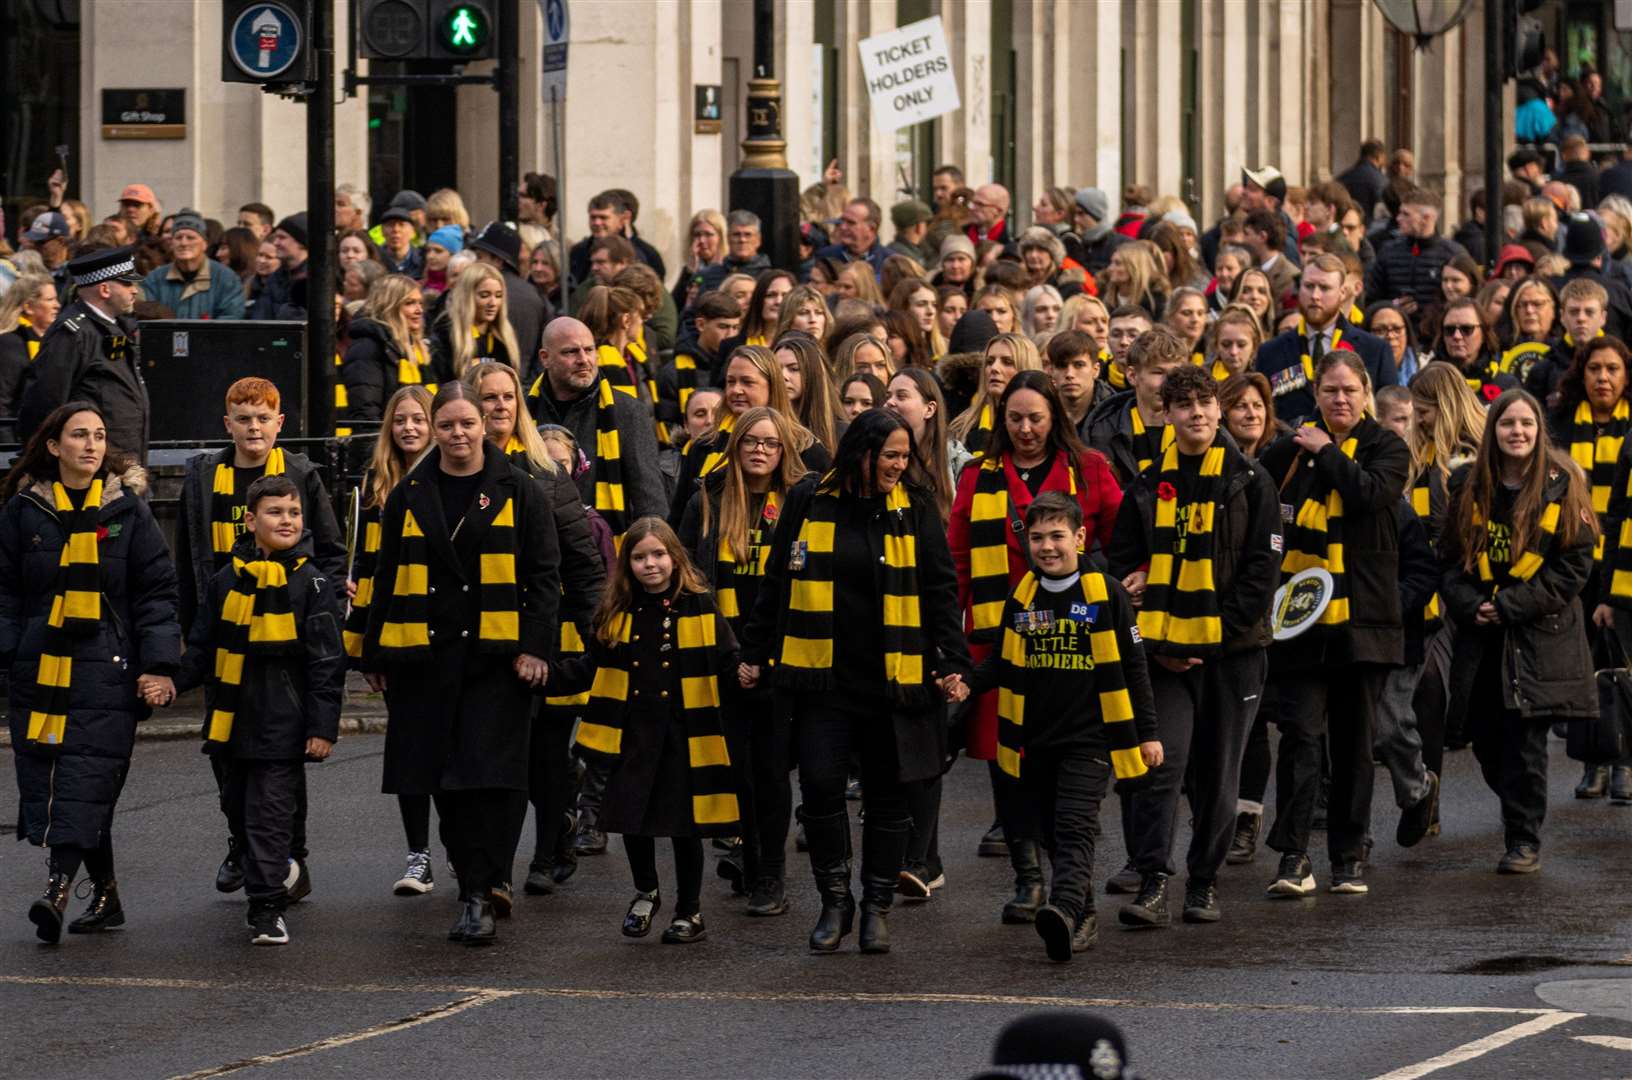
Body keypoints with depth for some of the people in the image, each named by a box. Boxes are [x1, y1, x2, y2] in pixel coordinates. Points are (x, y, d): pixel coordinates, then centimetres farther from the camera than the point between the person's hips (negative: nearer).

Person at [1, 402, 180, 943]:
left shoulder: (127, 509, 3)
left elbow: (157, 590, 3)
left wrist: (158, 665, -5)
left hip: (107, 669, -3)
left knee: (87, 778, -14)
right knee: (43, 774, 3)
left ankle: (58, 889, -23)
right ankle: (104, 894, 15)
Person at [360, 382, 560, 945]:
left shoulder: (518, 493, 3)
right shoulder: (409, 497, 11)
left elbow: (544, 576, 1)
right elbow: (388, 579, 13)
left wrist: (535, 646, -8)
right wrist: (377, 655, 9)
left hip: (497, 657, -3)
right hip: (426, 656, 3)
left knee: (489, 777, -11)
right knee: (443, 778, 6)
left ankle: (478, 896, -11)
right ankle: (483, 882, 21)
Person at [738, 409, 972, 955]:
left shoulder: (916, 510, 2)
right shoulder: (809, 501, 3)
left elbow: (941, 592, 4)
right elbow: (776, 583, 10)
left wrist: (952, 661, -6)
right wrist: (755, 655, 10)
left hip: (894, 679, 0)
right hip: (823, 676, 0)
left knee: (888, 794, 5)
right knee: (820, 783, -8)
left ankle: (877, 907, 16)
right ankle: (834, 901, 8)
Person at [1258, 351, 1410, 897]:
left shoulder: (1385, 447, 3)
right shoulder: (1291, 449, 7)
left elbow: (1372, 492, -17)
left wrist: (1326, 452, -8)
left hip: (1362, 613, 0)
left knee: (1353, 738, 7)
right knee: (1300, 732, -9)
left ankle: (1350, 855, 16)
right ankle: (1293, 856, -11)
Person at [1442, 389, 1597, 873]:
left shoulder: (1561, 488, -3)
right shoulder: (1469, 488, 6)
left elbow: (1574, 565, -6)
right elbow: (1450, 557, 9)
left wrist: (1508, 605, -12)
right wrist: (1470, 605, -10)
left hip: (1539, 634, -4)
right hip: (1481, 634, 4)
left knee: (1524, 739, -6)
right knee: (1487, 742, 7)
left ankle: (1524, 839, 2)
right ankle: (1518, 811, 32)